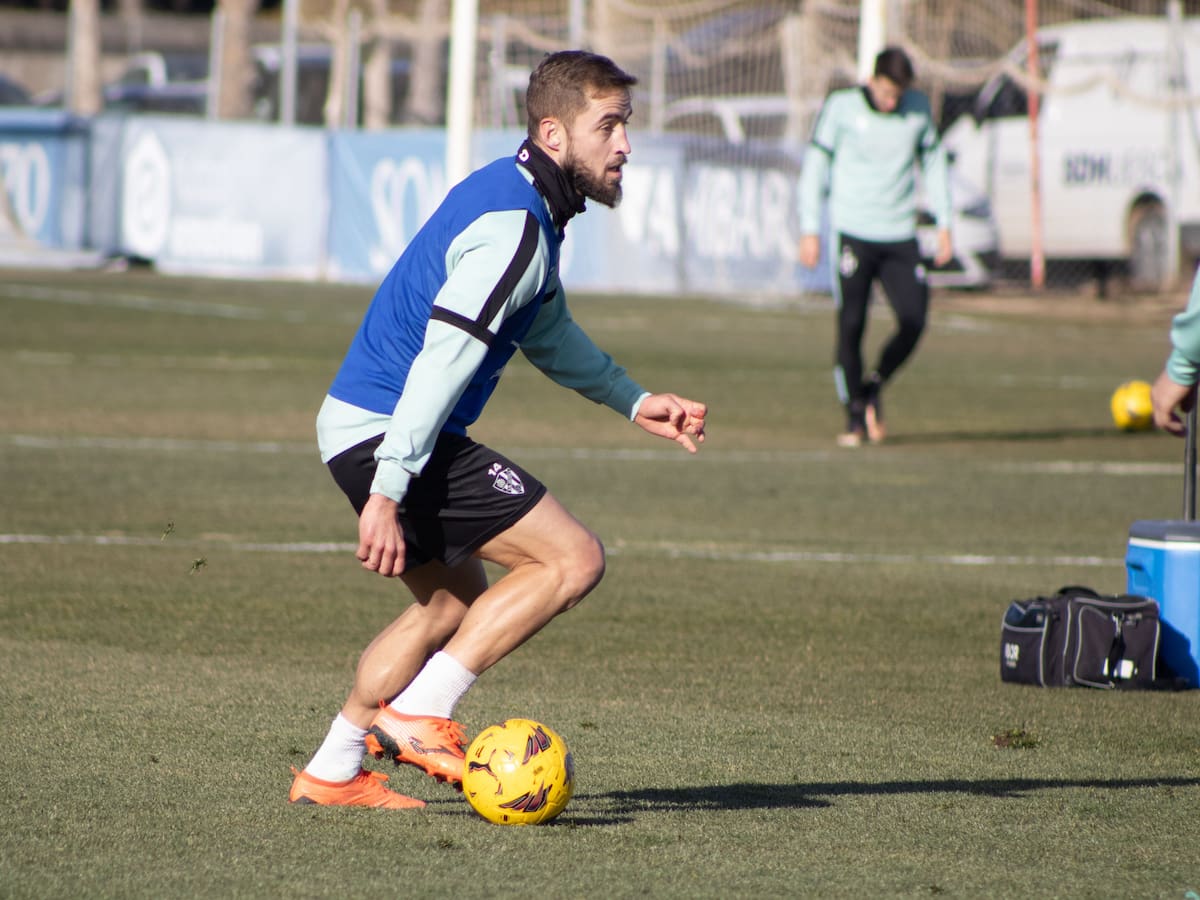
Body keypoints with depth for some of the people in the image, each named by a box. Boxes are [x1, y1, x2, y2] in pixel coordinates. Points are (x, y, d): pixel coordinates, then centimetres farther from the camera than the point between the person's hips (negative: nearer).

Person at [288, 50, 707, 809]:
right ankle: (417, 714, -9)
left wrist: (635, 402, 31)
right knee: (574, 558, -10)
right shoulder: (513, 230, -19)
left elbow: (549, 333, 32)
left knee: (455, 604, 25)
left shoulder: (522, 205, 14)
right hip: (387, 434, -11)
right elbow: (440, 362, -26)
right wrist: (387, 495, -29)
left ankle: (333, 772, 26)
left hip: (354, 425, 11)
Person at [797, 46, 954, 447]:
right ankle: (855, 415, 5)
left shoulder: (919, 108, 6)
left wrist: (944, 225, 12)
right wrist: (810, 230, -3)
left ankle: (874, 386, 17)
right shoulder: (841, 107, -3)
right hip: (852, 233, -3)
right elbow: (816, 165, 1)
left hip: (900, 236, 3)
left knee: (914, 321, -8)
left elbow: (934, 162, 16)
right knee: (851, 326, -7)